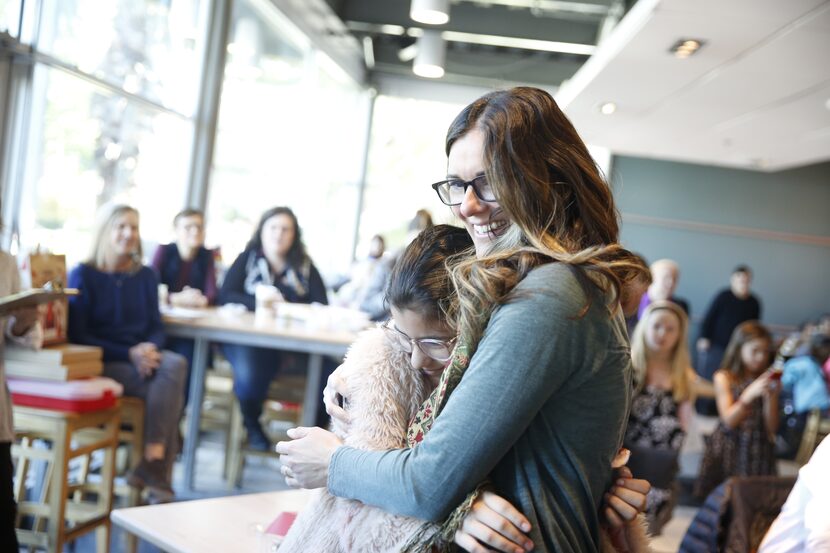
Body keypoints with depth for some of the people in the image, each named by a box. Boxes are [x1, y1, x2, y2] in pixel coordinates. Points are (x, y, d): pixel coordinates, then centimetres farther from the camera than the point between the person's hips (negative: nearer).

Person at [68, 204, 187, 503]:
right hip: (102, 364, -4)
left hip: (142, 357, 5)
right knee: (169, 387, -30)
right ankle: (158, 475, -20)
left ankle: (153, 465, -26)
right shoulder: (83, 275, 0)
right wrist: (129, 354, -17)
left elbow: (156, 326, 12)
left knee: (176, 364, -31)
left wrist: (150, 348, -14)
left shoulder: (145, 276, 14)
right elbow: (78, 335, -5)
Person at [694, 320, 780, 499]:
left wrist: (770, 396, -9)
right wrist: (750, 394, -19)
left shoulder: (768, 380, 6)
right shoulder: (724, 378, 2)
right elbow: (729, 420, -8)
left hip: (758, 451, 1)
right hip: (728, 449, -1)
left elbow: (771, 428, 3)